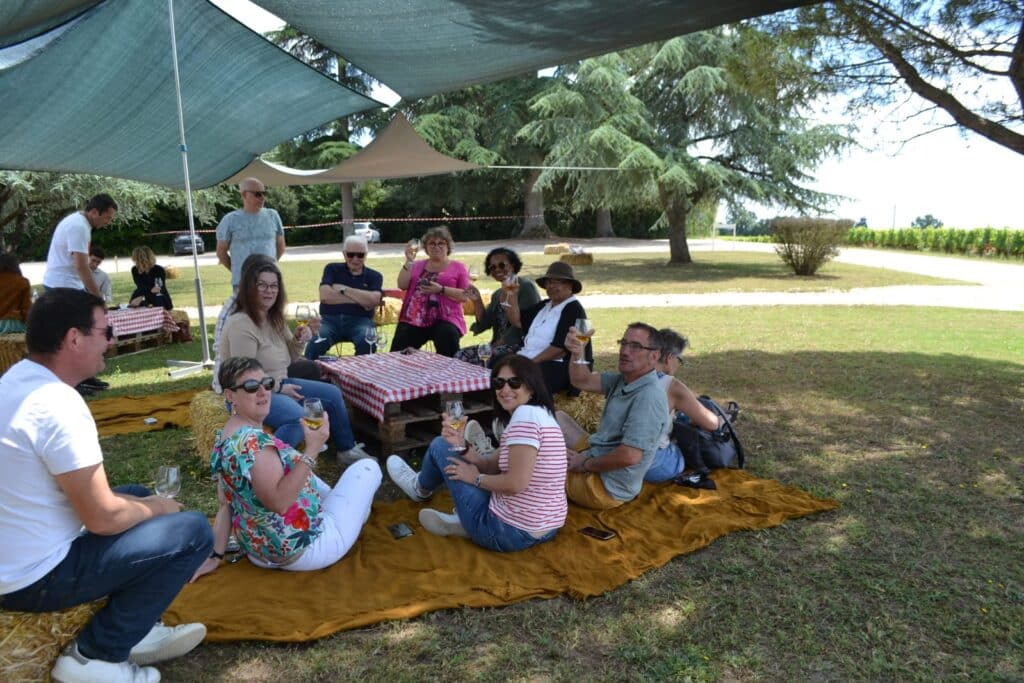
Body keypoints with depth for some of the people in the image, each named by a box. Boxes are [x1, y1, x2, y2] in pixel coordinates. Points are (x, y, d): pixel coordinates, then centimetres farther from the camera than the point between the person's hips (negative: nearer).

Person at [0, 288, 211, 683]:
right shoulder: (58, 404, -25)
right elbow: (104, 518, -23)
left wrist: (145, 502, 7)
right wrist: (156, 508, -3)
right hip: (35, 577, -10)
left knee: (137, 496, 22)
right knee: (194, 531, -10)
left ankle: (133, 630, 20)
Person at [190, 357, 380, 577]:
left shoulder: (225, 438, 3)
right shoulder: (251, 441, -28)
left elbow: (226, 504, 5)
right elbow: (280, 503, -34)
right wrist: (312, 449, -35)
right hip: (301, 550, -9)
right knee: (368, 467, 4)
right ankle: (356, 512, 33)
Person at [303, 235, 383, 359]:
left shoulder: (374, 276, 12)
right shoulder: (332, 269, 13)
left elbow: (373, 300, -8)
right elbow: (325, 296, -5)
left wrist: (344, 289, -4)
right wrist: (360, 300, -5)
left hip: (359, 321, 0)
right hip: (330, 319, 0)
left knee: (368, 343, -34)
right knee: (314, 344, -30)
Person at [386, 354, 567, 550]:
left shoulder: (526, 415, -20)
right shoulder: (541, 415, 9)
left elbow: (516, 483, -25)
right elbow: (494, 467, 8)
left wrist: (476, 478, -9)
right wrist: (462, 446, -6)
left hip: (511, 532, -9)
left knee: (439, 446, 10)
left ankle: (420, 488, 40)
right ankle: (463, 521, 20)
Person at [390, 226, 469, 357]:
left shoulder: (458, 267, 8)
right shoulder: (417, 265, 18)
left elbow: (464, 296, -1)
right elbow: (402, 285, 5)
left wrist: (441, 290, -13)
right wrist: (409, 262, -4)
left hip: (444, 320, -3)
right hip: (414, 319, 3)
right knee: (397, 352, -16)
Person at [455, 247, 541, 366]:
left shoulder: (526, 286, -5)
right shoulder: (497, 294, 20)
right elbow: (485, 323, 12)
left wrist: (500, 342, -14)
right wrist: (477, 301, -1)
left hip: (520, 345, -7)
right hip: (500, 346, 8)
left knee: (478, 358, -29)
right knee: (461, 355, -10)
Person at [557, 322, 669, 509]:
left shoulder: (648, 397, -29)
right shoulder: (624, 379, 0)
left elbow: (630, 456, -34)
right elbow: (582, 382, 3)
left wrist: (585, 464, -19)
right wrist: (577, 353, -18)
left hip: (605, 486, -9)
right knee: (557, 417, 16)